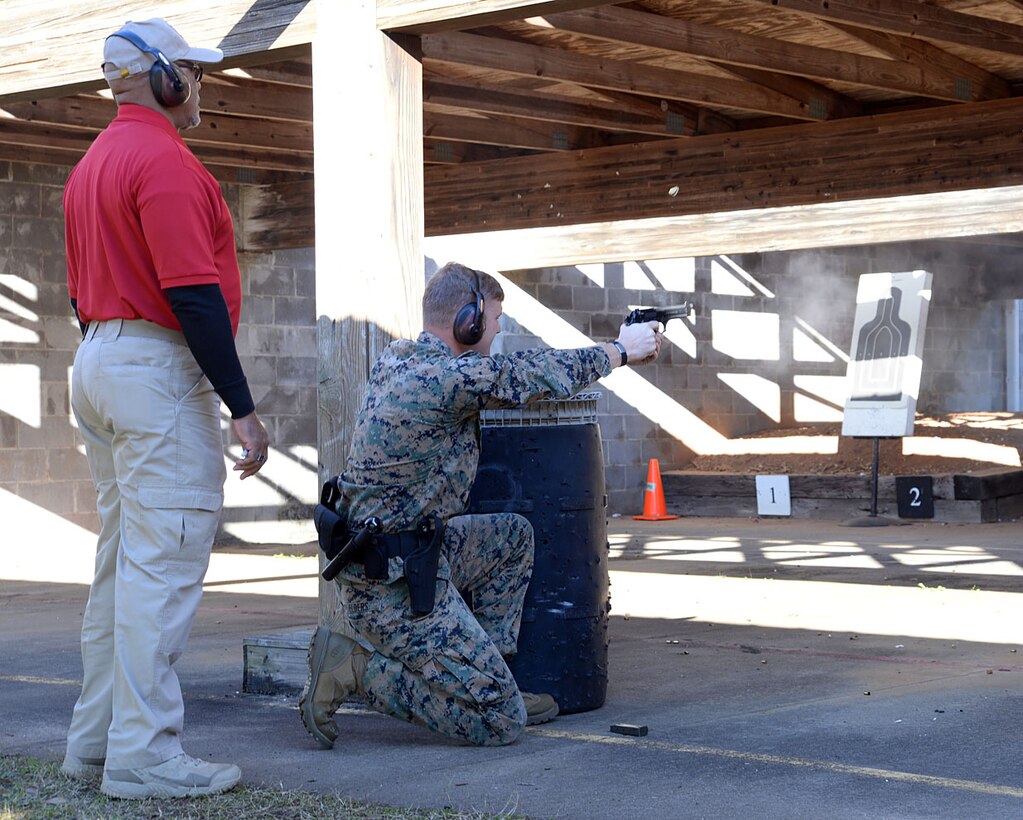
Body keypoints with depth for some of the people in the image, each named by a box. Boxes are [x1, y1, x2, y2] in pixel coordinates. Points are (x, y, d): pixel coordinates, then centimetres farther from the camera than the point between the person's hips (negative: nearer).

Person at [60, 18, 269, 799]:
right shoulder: (166, 161, -14)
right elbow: (195, 295, -20)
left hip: (96, 360, 10)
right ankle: (144, 756, -7)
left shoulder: (90, 165, 17)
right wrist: (242, 407, -19)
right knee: (162, 567, -8)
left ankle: (96, 741, 19)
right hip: (160, 367, -10)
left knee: (121, 560, 14)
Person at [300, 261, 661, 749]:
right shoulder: (446, 379, -22)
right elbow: (539, 377, -11)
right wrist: (620, 350, 6)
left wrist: (607, 350, 20)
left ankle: (477, 678, 21)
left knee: (514, 536, 26)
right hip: (394, 587, -10)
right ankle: (352, 668, -4)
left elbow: (514, 369, 20)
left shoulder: (398, 358, 7)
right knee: (501, 724, -6)